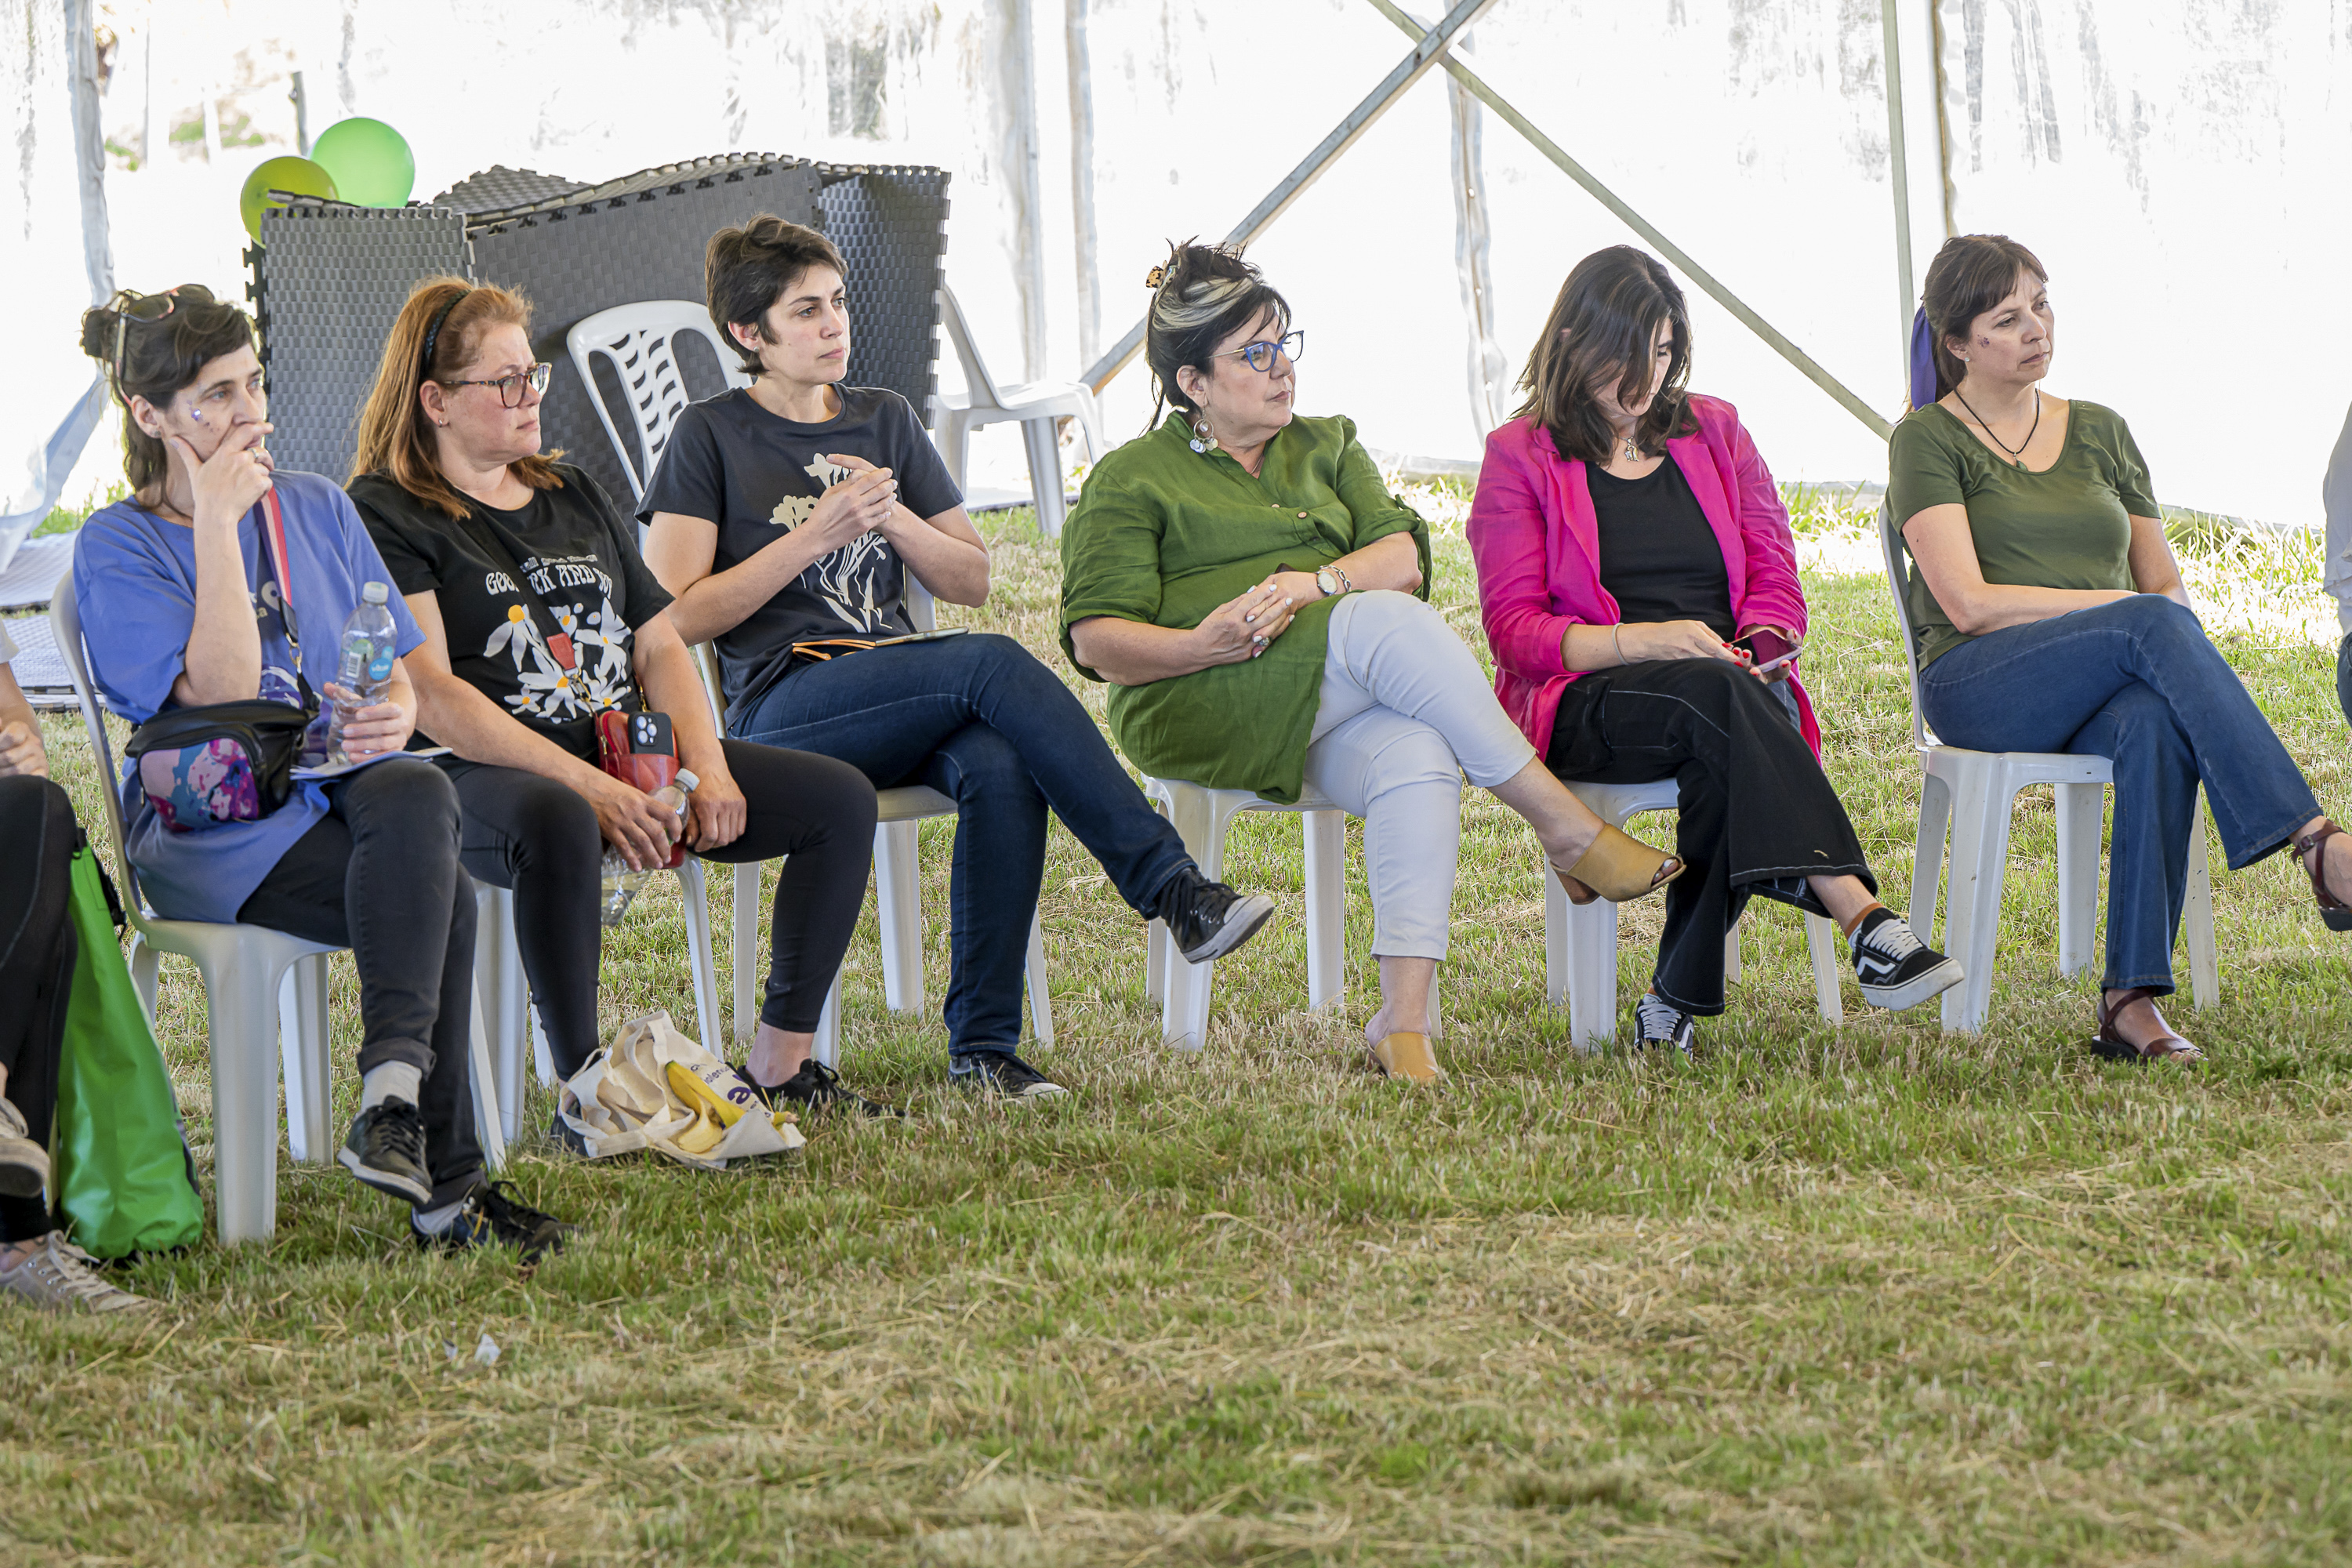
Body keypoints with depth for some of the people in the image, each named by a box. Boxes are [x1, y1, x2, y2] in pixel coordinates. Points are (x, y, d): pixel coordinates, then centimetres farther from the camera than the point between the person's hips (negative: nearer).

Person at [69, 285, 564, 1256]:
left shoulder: (317, 509, 15)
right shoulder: (115, 548, -1)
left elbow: (394, 669, 13)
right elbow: (223, 693, -14)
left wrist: (396, 714, -12)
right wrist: (217, 523, -13)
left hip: (344, 788, 4)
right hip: (210, 830, -4)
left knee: (417, 798, -35)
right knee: (442, 898, -32)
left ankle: (396, 1094, -43)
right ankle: (445, 1186, -37)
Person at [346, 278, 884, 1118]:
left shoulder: (574, 495, 22)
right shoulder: (384, 514, -2)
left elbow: (658, 643, 18)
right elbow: (428, 694, -14)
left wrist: (707, 766, -3)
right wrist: (587, 786, -23)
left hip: (630, 749, 8)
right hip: (488, 770, -8)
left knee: (840, 799, -7)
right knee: (556, 824, -43)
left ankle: (779, 1065, -3)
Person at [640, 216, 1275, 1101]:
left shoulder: (885, 421, 22)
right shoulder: (711, 438, 6)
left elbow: (973, 582, 20)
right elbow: (674, 619, -3)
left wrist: (893, 518, 0)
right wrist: (813, 537, -9)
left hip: (898, 702, 5)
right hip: (781, 712, -5)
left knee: (1002, 766, -32)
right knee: (995, 664, -32)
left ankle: (983, 1047, -30)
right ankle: (1176, 893, -34)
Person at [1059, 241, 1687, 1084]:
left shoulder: (1329, 447, 25)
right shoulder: (1130, 480, 11)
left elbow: (1404, 557, 8)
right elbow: (1095, 640, 0)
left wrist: (1314, 582, -13)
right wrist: (1199, 646, -19)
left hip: (1336, 719, 4)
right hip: (1203, 709, -4)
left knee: (1418, 760, -34)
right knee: (1392, 623, -31)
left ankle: (1403, 1024, -42)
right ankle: (1571, 833, -27)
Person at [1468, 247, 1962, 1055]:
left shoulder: (1714, 430, 19)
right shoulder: (1520, 458, 7)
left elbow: (1775, 577, 15)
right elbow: (1515, 628, -2)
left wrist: (1760, 642, -9)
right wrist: (1644, 640, -18)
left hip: (1731, 683, 3)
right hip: (1587, 704, -3)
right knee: (1716, 696, -39)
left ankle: (1679, 999, -38)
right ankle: (1861, 918, -53)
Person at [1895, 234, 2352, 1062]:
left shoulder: (2099, 431, 21)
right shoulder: (1929, 439, 6)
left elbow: (2166, 582, 20)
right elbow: (1970, 603, -7)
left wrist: (2170, 625, -6)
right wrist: (2135, 610, -11)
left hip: (2115, 687, 4)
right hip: (1979, 685, -4)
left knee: (2158, 723, -36)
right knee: (2153, 627, -34)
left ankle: (2132, 1002, -42)